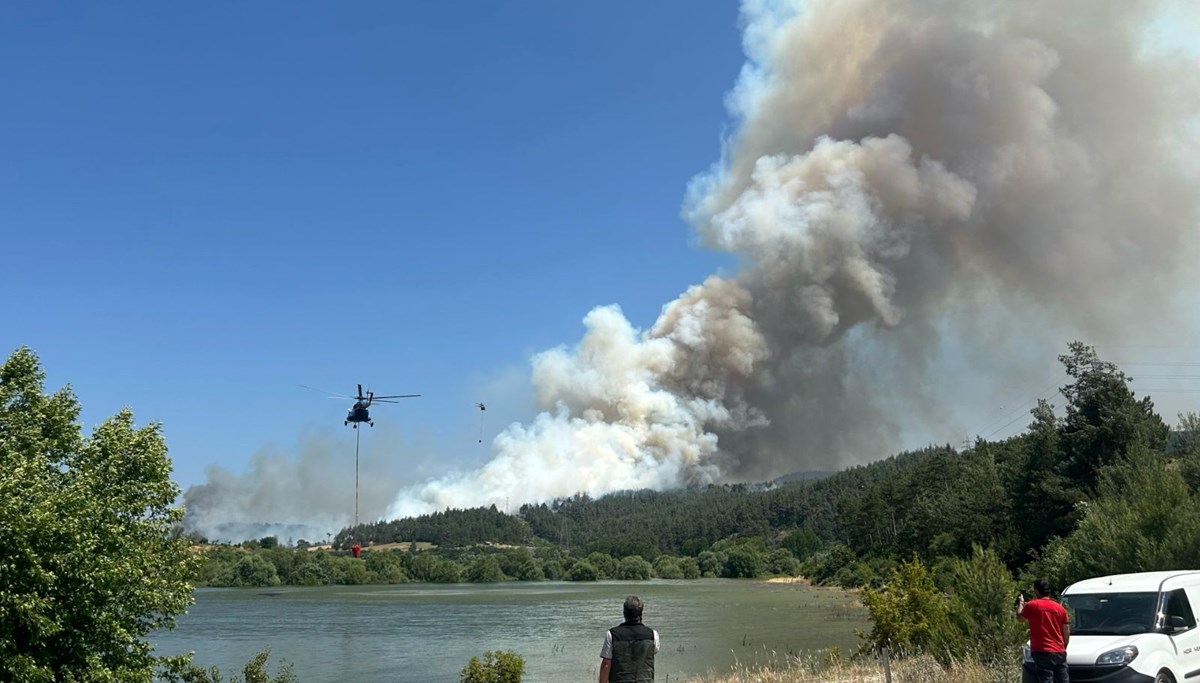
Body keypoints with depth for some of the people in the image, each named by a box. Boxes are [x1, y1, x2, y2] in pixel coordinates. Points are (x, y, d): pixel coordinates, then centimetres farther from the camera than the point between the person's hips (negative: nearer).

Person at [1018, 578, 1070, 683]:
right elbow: (1067, 632, 9)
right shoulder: (1060, 608, 8)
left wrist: (1020, 603, 29)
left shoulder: (1032, 605, -6)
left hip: (1042, 652, -5)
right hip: (1059, 652, 5)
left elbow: (1020, 616, 12)